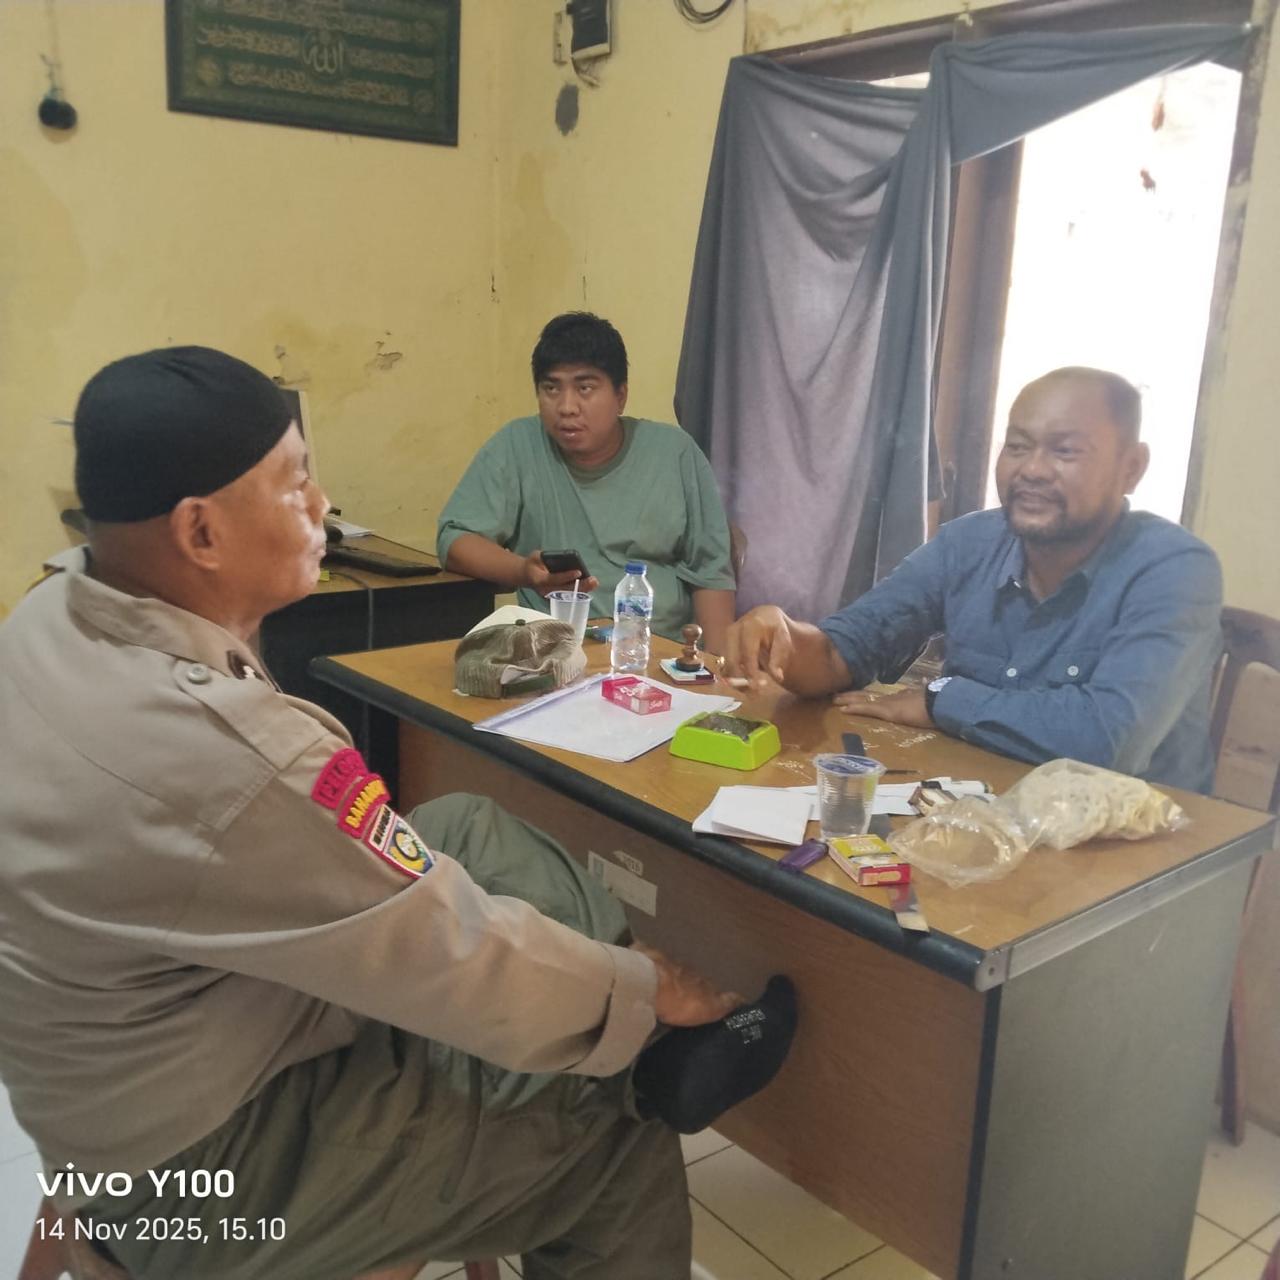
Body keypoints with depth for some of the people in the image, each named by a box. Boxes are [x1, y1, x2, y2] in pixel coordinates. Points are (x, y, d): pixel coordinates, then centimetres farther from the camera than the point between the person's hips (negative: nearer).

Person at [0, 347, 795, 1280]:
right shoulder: (227, 751, -37)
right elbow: (462, 966, -25)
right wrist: (644, 987, -10)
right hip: (201, 1171, -9)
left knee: (469, 829, 7)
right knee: (622, 1143, 1)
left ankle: (655, 1051, 14)